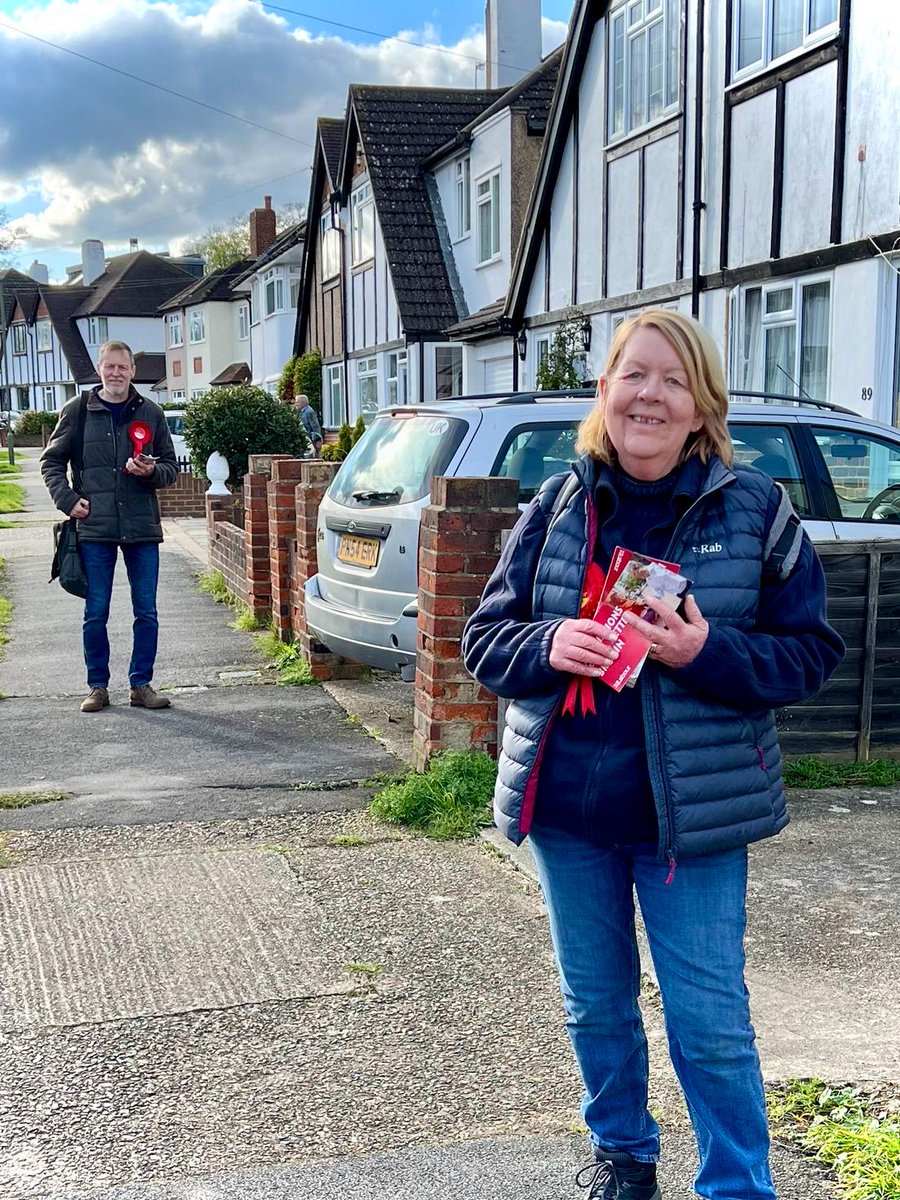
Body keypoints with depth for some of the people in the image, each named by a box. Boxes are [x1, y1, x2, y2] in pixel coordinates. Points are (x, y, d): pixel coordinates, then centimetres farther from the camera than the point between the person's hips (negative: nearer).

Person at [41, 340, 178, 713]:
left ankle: (141, 684, 15)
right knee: (96, 613, 4)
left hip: (142, 527, 1)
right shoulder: (78, 411, 4)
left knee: (147, 612, 4)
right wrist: (68, 499, -4)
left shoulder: (150, 413, 7)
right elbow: (51, 461, 10)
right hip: (94, 528, -1)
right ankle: (98, 686, 16)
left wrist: (151, 471, -9)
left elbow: (171, 467, 12)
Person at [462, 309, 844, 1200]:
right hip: (565, 802, 3)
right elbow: (484, 639, 4)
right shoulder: (554, 508, 1)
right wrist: (548, 646, -18)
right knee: (594, 1006, 18)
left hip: (694, 811, -3)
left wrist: (707, 652, -23)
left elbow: (809, 653, -5)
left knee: (710, 1024, 3)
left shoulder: (755, 510, -6)